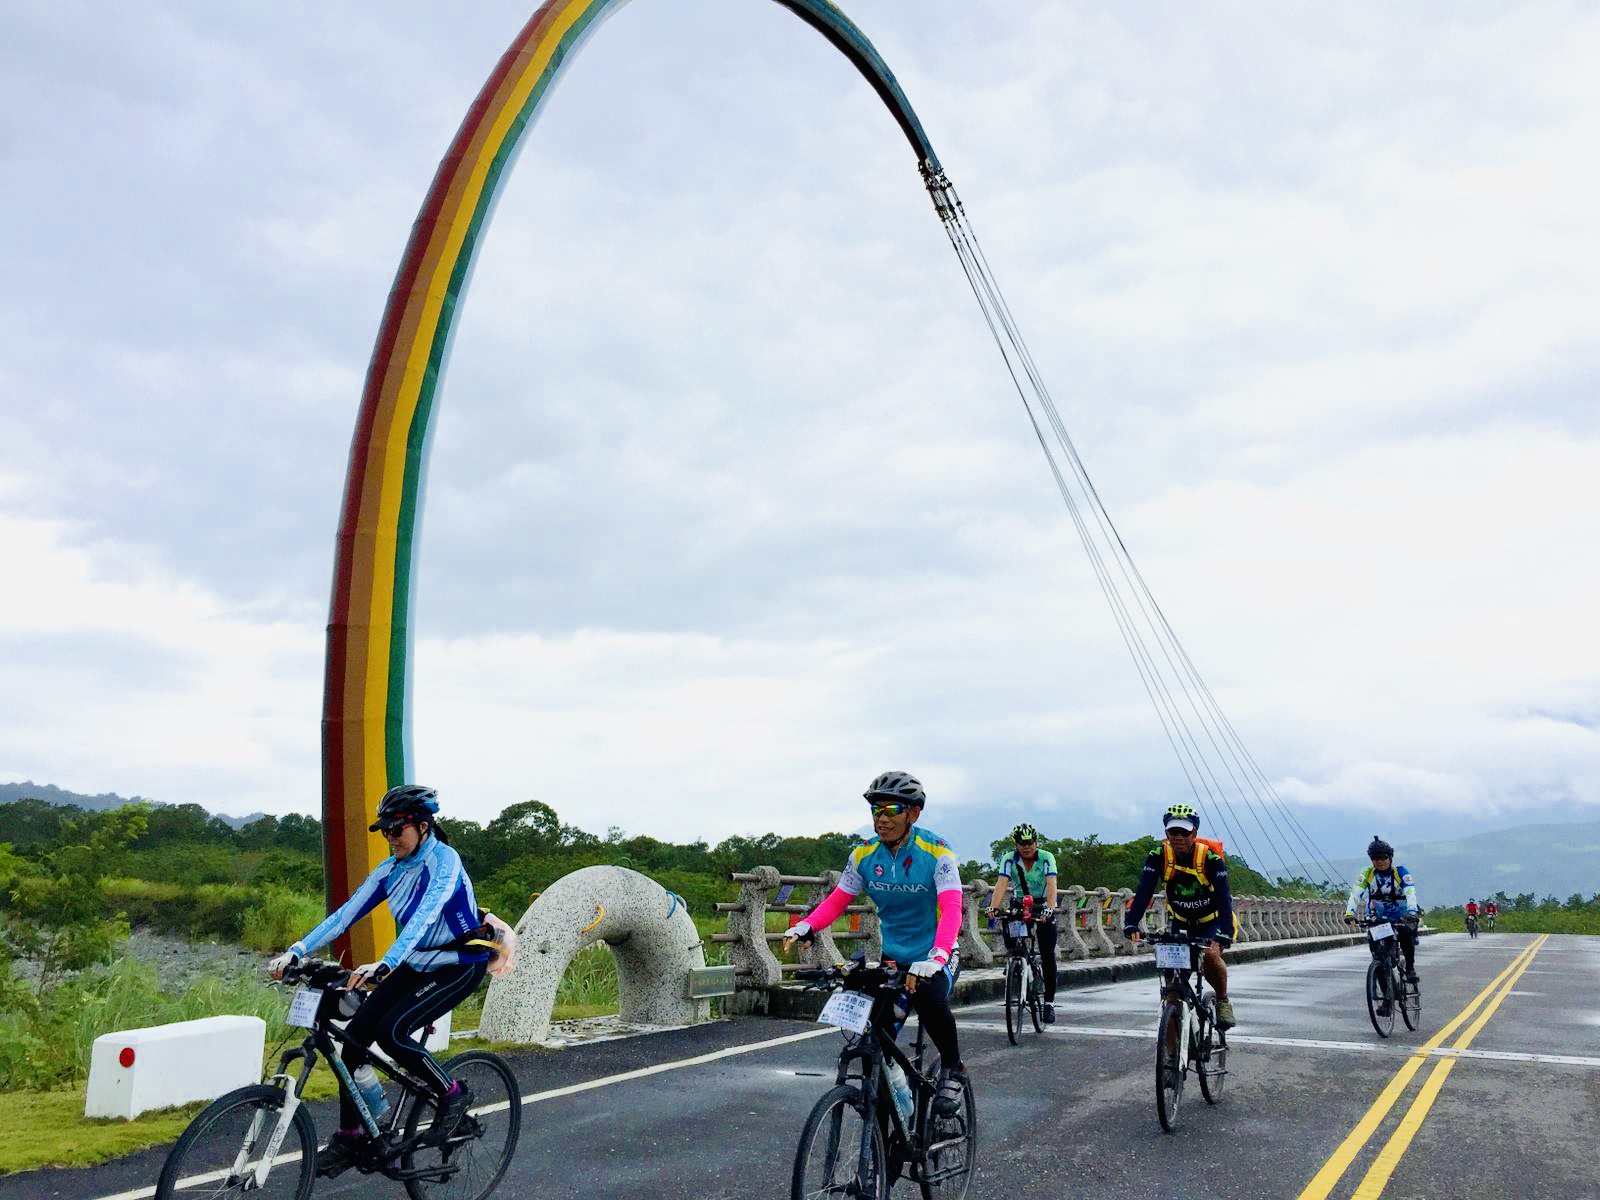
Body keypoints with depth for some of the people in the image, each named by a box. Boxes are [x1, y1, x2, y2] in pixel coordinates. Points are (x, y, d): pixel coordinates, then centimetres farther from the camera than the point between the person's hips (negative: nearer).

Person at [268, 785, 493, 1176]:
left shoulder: (444, 861, -21)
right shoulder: (392, 869, 1)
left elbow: (423, 916, -35)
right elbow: (347, 913, -5)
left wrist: (383, 965, -48)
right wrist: (295, 952, -16)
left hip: (460, 964, -7)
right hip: (418, 963, 8)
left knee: (391, 1031, -22)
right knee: (356, 1032, -5)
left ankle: (452, 1094, 0)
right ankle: (348, 1138, 9)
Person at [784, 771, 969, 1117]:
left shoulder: (935, 852, -18)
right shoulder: (864, 855, -4)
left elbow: (951, 910, -29)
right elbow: (837, 900, -3)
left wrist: (935, 959, -46)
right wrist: (806, 926, -24)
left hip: (931, 956, -4)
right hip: (891, 956, 4)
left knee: (930, 1001, -32)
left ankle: (952, 1069, -2)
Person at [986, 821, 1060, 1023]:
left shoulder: (1046, 858, -18)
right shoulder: (1009, 860, -13)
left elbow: (1051, 884, -30)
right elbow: (1001, 884, -26)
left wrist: (1049, 909, -47)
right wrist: (994, 907, -43)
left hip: (1043, 907, -2)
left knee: (1048, 955, -9)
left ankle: (1049, 1002, -1)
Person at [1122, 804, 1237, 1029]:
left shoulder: (1210, 858, -26)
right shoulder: (1158, 857, -20)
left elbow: (1223, 898, -34)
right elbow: (1144, 892, -28)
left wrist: (1223, 933, -49)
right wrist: (1131, 924, -43)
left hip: (1212, 919, -3)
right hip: (1181, 920, 3)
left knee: (1210, 955, -27)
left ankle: (1223, 1001, -1)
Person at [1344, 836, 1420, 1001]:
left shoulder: (1401, 872, -10)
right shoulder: (1367, 874, -7)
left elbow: (1411, 893, -25)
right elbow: (1355, 893, -20)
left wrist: (1412, 912, -44)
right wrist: (1349, 912, -37)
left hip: (1400, 918, -1)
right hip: (1378, 920, 2)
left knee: (1406, 933, -34)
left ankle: (1410, 967, -10)